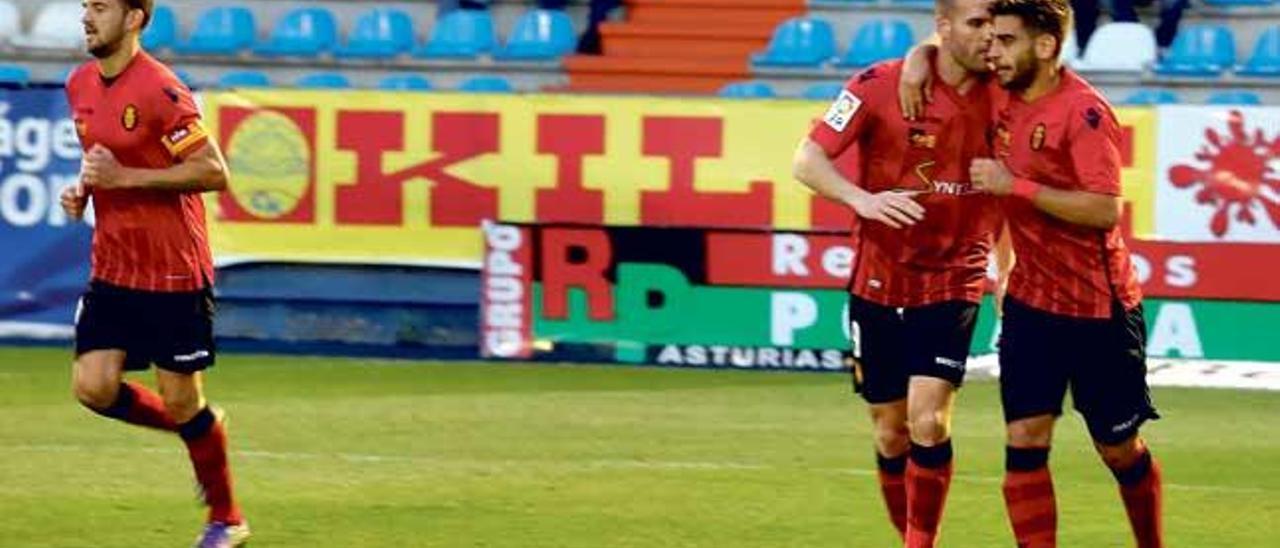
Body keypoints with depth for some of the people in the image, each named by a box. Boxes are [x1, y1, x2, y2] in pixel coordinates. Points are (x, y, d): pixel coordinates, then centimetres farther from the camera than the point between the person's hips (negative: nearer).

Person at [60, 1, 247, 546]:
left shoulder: (159, 90, -17)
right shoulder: (80, 86, 7)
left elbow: (214, 172, -20)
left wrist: (124, 176, -22)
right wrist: (82, 188, 3)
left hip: (175, 273, -7)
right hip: (112, 269, 7)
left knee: (181, 400, 1)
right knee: (93, 387, -4)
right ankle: (196, 427, 23)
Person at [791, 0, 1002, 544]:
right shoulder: (880, 85, -10)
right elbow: (807, 160, -9)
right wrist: (860, 199, -27)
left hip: (953, 284, 0)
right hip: (879, 282, 0)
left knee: (928, 421, -16)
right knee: (891, 434, 7)